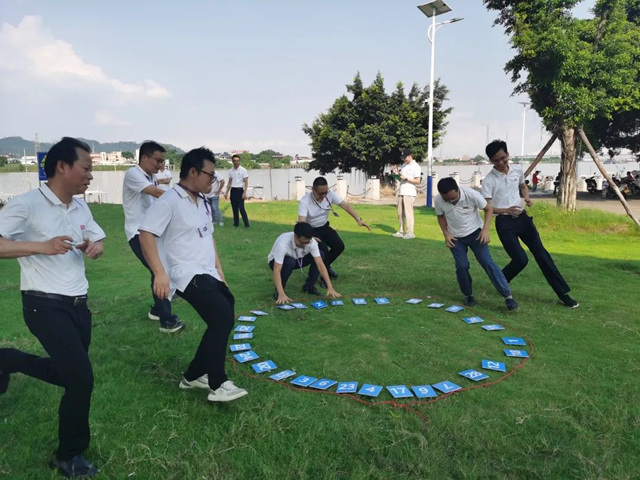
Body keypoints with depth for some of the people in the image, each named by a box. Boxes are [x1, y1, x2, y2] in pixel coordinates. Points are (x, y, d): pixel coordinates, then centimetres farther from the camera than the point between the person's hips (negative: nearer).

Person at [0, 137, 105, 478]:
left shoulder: (80, 207, 8)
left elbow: (98, 242, 17)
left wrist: (94, 247, -6)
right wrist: (42, 246, -29)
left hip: (78, 304, 8)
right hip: (45, 306, -7)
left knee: (69, 375, 17)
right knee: (82, 377, -10)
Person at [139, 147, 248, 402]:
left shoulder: (203, 203, 15)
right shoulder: (170, 201, -12)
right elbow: (146, 234, -19)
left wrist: (219, 270, 21)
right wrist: (160, 273, -27)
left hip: (208, 275, 10)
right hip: (189, 275, -10)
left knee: (222, 322, 11)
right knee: (223, 318, -20)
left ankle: (193, 376, 27)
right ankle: (218, 385, -9)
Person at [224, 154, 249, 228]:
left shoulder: (243, 170, -6)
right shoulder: (230, 171, 9)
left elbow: (246, 182, -8)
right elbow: (229, 182, 16)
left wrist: (244, 193, -17)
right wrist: (226, 193, 12)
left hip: (239, 190, -5)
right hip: (233, 190, 5)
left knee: (241, 208, -10)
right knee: (234, 208, 8)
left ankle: (246, 224, -4)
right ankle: (236, 223, 17)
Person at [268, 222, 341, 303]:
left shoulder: (311, 242, -27)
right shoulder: (283, 244, -40)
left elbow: (320, 264, -28)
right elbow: (277, 271, -43)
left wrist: (330, 288, -34)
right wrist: (281, 294, -52)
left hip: (296, 259, 4)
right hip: (277, 262, -4)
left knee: (320, 254, -19)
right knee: (290, 262, -39)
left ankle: (309, 286, -4)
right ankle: (278, 290, -16)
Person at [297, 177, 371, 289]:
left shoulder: (330, 194, -17)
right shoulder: (305, 201, -30)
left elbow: (345, 205, -19)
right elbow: (301, 221, -40)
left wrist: (358, 219, -32)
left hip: (324, 227, 5)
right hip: (310, 229, -5)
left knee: (339, 246, -10)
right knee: (324, 250, -25)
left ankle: (325, 266, 20)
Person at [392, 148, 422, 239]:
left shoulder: (415, 166, -6)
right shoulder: (404, 165, 17)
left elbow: (418, 181, -11)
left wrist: (406, 178, -17)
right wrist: (397, 173, 5)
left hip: (409, 193, -8)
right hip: (401, 193, 8)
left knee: (408, 213, -8)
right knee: (400, 213, 9)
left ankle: (410, 233, -5)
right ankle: (401, 231, 16)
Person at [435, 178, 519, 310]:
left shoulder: (471, 194, -27)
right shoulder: (438, 200, -20)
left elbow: (488, 209, -11)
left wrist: (485, 230, -21)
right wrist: (446, 234, -11)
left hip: (475, 232, -2)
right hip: (455, 237, 2)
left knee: (488, 262, -10)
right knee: (461, 266, -5)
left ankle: (508, 296, -8)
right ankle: (468, 295, 17)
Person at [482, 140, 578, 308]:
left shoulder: (517, 170, 4)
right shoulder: (488, 180, -12)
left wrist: (526, 197, 1)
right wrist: (506, 210, -30)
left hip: (522, 217, 5)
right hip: (504, 222, -5)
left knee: (541, 254, 4)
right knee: (521, 259, -13)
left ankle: (563, 294, 10)